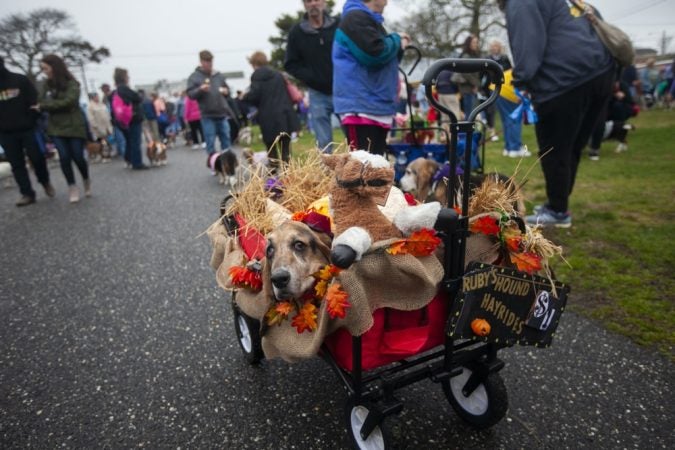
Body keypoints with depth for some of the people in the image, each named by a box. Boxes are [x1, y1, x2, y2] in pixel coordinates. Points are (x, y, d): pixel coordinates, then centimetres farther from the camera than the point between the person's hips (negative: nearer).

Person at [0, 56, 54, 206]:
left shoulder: (20, 80, -1)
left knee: (37, 158, -1)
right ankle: (27, 194, 7)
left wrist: (35, 121, -11)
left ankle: (45, 182, 25)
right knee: (17, 164, 2)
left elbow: (35, 101, -4)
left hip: (27, 129, -3)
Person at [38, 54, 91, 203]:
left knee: (77, 157, -2)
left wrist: (44, 106, -14)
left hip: (74, 126, -4)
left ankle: (86, 181, 24)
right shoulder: (48, 85, 10)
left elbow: (68, 101, -17)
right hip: (56, 127, 4)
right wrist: (41, 106, -12)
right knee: (64, 157, -6)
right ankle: (72, 188, 4)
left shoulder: (71, 83, -6)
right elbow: (43, 103, 10)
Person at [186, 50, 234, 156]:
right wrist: (200, 89, -23)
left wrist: (226, 91, -2)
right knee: (210, 143, -1)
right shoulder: (194, 77, 1)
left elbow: (227, 89, 22)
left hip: (222, 114, 4)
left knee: (226, 141, 8)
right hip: (207, 115, -3)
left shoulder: (219, 75, 12)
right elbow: (190, 94, -4)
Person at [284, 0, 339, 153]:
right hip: (317, 94, 1)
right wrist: (311, 78, -8)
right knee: (324, 144, 5)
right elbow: (290, 65, 7)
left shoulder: (340, 26, -2)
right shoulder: (296, 32, 4)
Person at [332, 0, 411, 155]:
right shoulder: (355, 17, -8)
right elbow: (376, 52, -19)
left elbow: (384, 60, 26)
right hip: (360, 106, -10)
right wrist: (397, 42, -1)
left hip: (377, 107, 10)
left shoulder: (371, 20, 23)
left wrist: (397, 46, 8)